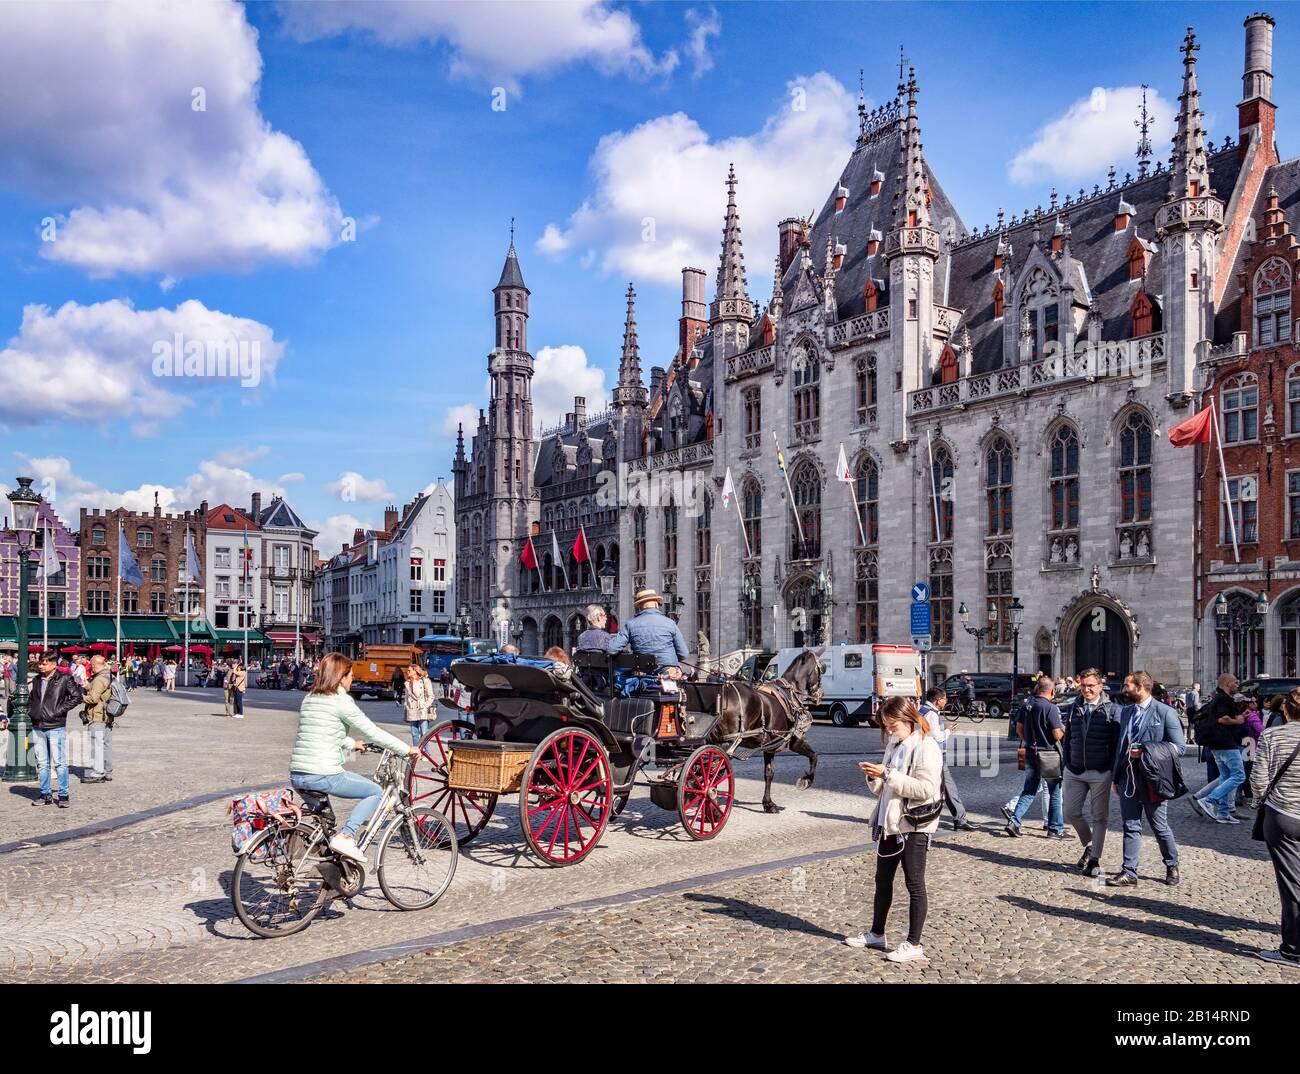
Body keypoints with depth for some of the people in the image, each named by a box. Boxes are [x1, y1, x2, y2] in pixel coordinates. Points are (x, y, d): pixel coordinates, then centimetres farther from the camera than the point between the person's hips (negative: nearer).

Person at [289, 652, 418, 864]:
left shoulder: (309, 698, 15)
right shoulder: (341, 701, -8)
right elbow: (372, 733, -6)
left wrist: (352, 744, 42)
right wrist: (406, 749, 4)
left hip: (296, 776, 8)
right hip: (324, 775, -8)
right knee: (376, 792, 8)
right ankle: (345, 836, -7)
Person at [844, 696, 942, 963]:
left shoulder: (926, 747, -13)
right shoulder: (894, 745, 13)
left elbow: (926, 789, -23)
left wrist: (888, 774, -24)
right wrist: (874, 777, -3)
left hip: (914, 827, -9)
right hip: (889, 823, 9)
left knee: (914, 884, 0)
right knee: (882, 880, 16)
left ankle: (914, 944, 8)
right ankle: (877, 934, 29)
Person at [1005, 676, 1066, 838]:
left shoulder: (1027, 705, 4)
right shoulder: (1051, 708, -16)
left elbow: (1019, 729, 11)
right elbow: (1057, 735, -17)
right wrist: (1063, 729, 4)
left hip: (1030, 754, 6)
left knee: (1028, 791, 11)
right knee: (1054, 793, 9)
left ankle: (1014, 821, -1)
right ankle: (1056, 828, 16)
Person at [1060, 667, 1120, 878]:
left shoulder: (1111, 710, -4)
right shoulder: (1073, 709, 8)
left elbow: (1117, 742, -3)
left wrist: (1112, 770, -8)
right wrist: (1067, 765, 9)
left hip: (1101, 773, -4)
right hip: (1074, 772, 4)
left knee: (1099, 817, 4)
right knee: (1072, 813, 6)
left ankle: (1095, 859, 12)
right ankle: (1089, 845, 29)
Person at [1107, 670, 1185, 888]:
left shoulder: (1165, 713, -8)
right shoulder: (1126, 711, 12)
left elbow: (1179, 747, -9)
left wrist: (1145, 753, -18)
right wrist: (1117, 777, 16)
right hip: (1128, 778, 5)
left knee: (1160, 827, 8)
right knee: (1131, 826, 6)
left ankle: (1172, 866, 29)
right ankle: (1129, 872, 9)